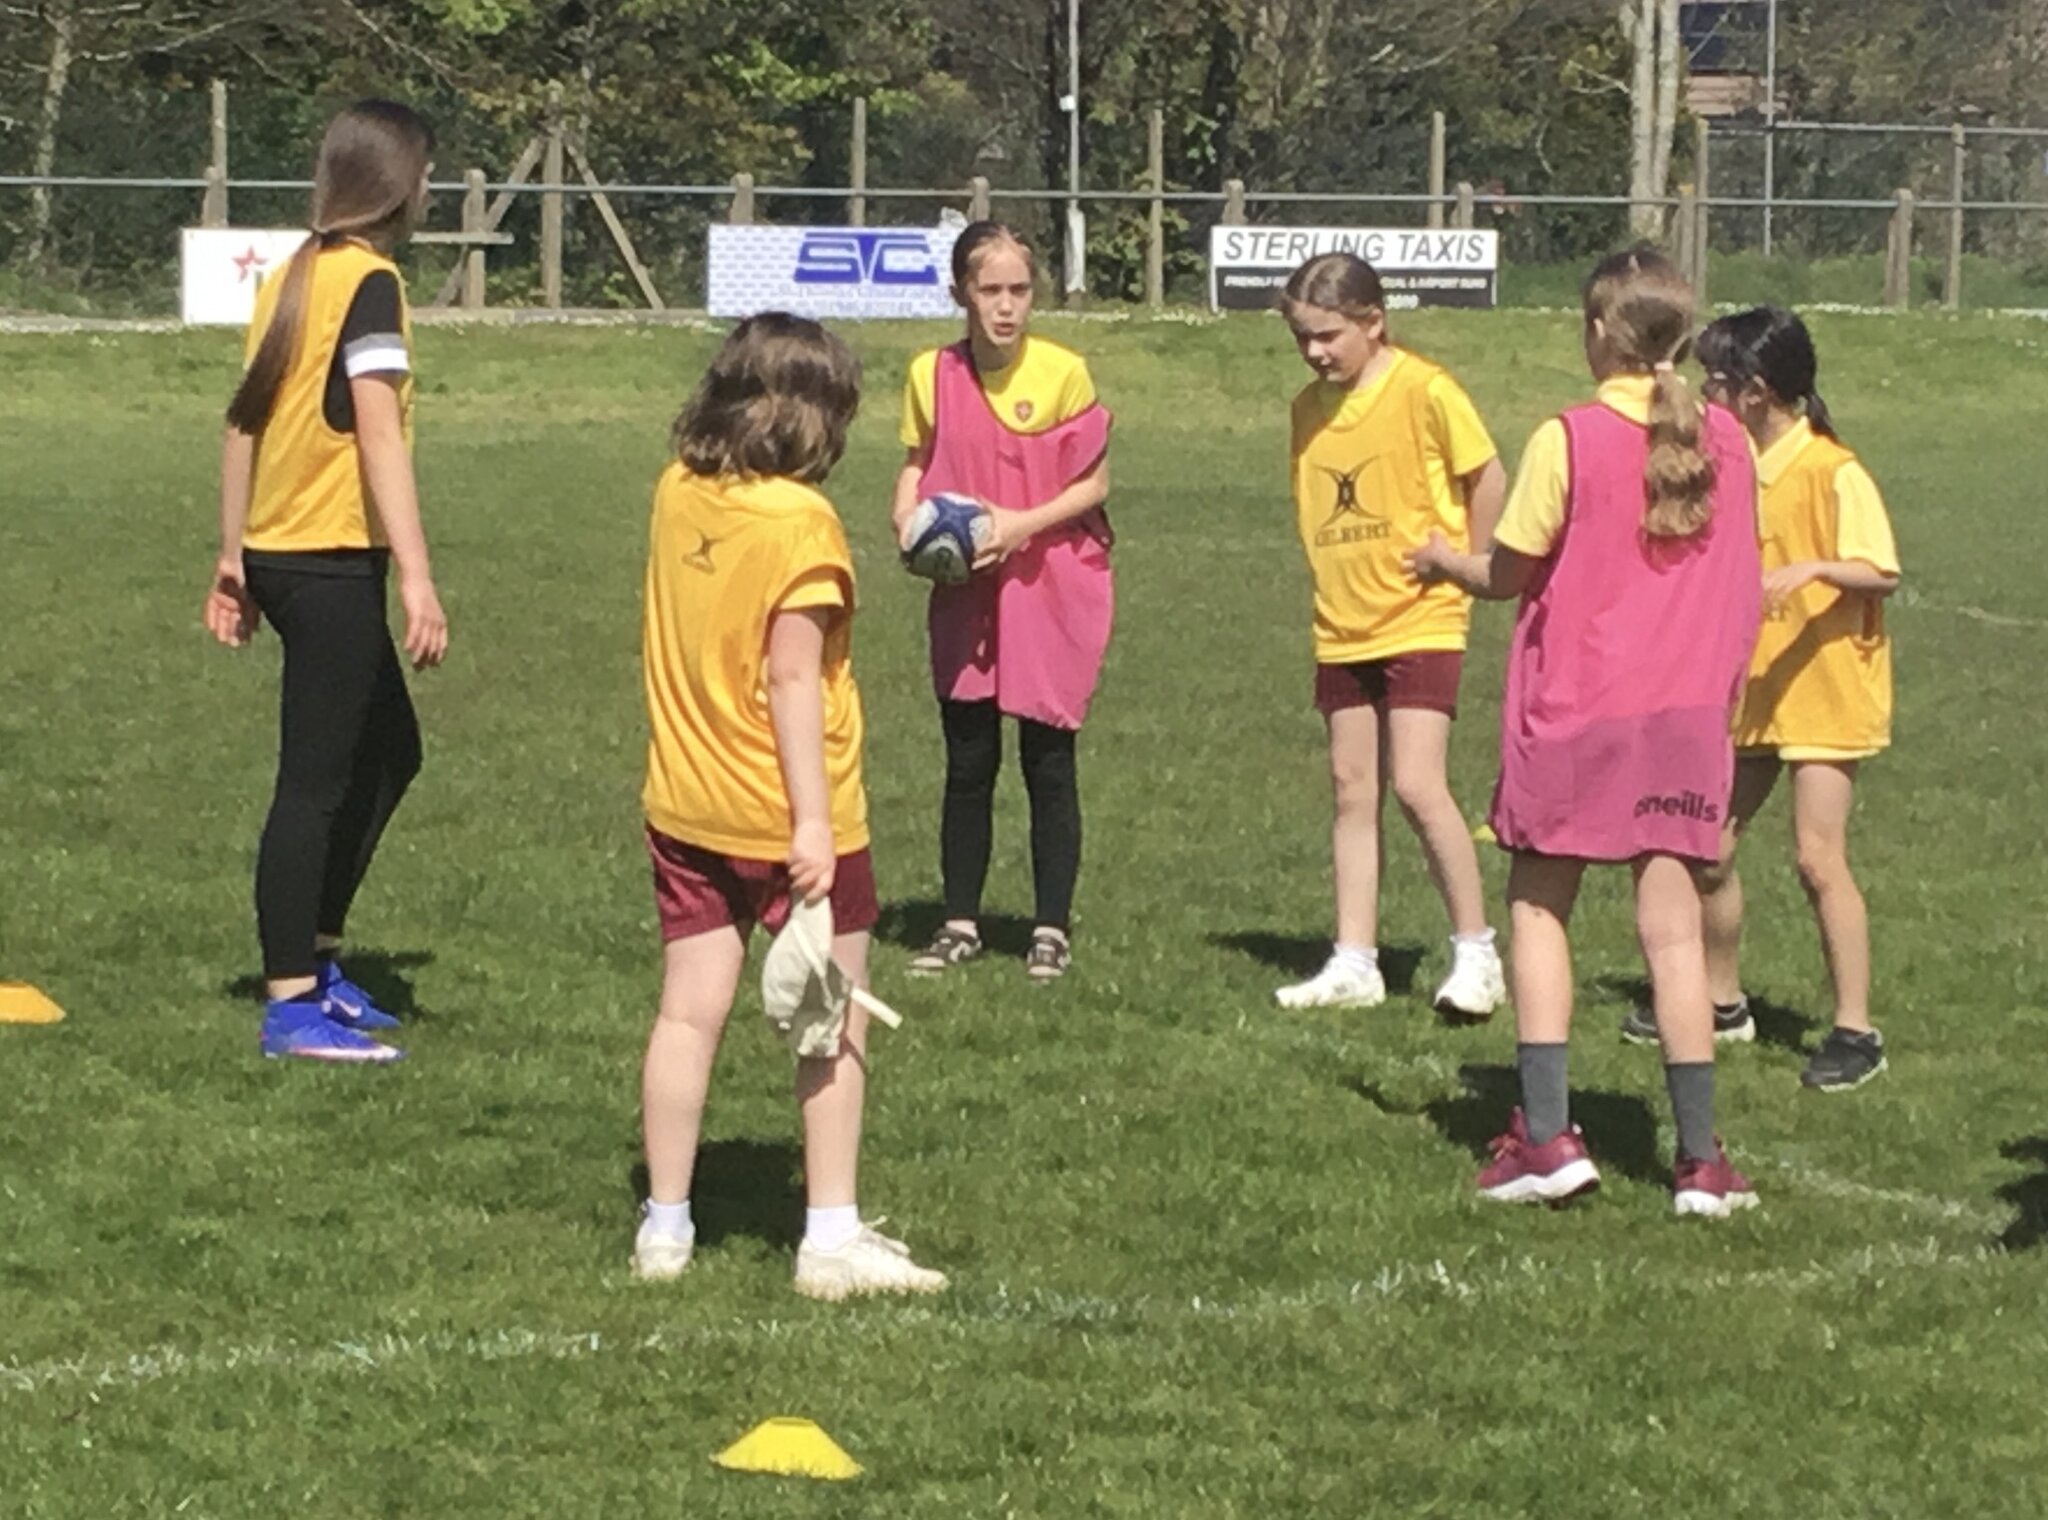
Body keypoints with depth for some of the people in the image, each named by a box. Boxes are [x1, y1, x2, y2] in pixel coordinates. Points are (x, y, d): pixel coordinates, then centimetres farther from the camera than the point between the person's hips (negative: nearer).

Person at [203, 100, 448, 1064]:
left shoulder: (292, 278, 12)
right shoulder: (369, 281, -13)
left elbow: (245, 420, 15)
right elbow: (378, 431, -20)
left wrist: (233, 557, 20)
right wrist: (417, 577, -23)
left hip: (278, 554, 9)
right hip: (334, 561, -9)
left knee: (390, 749, 20)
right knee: (314, 784, -4)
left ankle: (315, 957, 25)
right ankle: (292, 1006, 0)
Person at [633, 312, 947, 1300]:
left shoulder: (677, 493, 2)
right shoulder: (798, 521, -18)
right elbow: (792, 678, -20)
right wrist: (813, 821, -19)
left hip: (685, 807, 6)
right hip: (785, 814, -6)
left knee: (688, 1013, 11)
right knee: (834, 1024, 6)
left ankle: (665, 1227, 15)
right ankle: (833, 1238, 9)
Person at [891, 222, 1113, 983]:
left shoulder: (1062, 372, -9)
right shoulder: (932, 374, 0)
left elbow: (1095, 482, -5)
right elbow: (917, 464, 12)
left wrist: (1023, 523, -17)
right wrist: (907, 520, -7)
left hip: (1050, 586, -3)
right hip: (966, 592, 3)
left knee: (1048, 759, 2)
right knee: (968, 761, 6)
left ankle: (1053, 928, 11)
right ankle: (960, 923, 17)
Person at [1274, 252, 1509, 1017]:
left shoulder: (1423, 391, -12)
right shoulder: (1309, 407, 7)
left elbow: (1488, 479, -6)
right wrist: (1333, 578, 8)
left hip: (1420, 619, -6)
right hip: (1343, 628, 6)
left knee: (1417, 784, -13)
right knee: (1351, 789, 7)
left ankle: (1476, 952, -1)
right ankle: (1353, 962, 12)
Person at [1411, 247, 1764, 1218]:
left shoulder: (1569, 440, -11)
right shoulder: (1725, 444, 2)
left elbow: (1510, 574, -6)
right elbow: (1745, 595, 7)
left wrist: (1443, 562, 14)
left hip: (1574, 710, -3)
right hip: (1686, 714, 3)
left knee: (1538, 910, 10)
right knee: (1673, 930, 5)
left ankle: (1546, 1135, 1)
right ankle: (1702, 1157, 3)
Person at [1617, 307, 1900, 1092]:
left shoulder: (1831, 471, -16)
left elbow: (1881, 573, -22)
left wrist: (1812, 567, -36)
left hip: (1824, 689, -8)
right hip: (1752, 691, 8)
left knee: (1818, 857, -12)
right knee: (1710, 847, 9)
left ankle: (1855, 1029, -6)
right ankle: (1721, 1002, 26)